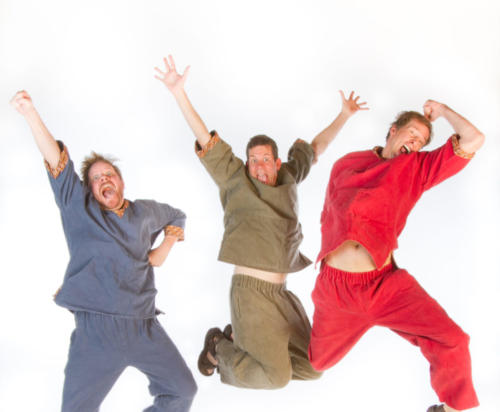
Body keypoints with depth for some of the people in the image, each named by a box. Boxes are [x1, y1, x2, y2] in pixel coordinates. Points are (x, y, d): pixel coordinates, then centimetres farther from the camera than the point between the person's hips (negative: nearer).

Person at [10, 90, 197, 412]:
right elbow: (57, 162, -4)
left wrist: (163, 251, 19)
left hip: (145, 328, 3)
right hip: (96, 330, -3)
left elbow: (178, 217, 36)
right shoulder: (79, 209, 8)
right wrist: (30, 114, -14)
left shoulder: (145, 212, 17)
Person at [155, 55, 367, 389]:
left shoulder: (288, 177, 12)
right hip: (250, 290, -7)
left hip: (281, 293, 7)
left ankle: (242, 339, 23)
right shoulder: (235, 178, -1)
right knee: (277, 377, -13)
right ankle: (219, 346, 12)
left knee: (312, 368, 8)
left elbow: (316, 147, 26)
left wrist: (344, 116, 28)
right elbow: (205, 138, -9)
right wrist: (180, 94, -19)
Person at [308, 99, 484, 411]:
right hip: (335, 287, 1)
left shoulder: (418, 167, 10)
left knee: (451, 342, -18)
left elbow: (474, 140, 0)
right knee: (315, 363, 9)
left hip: (386, 283, -1)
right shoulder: (345, 165, 15)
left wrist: (441, 110, 13)